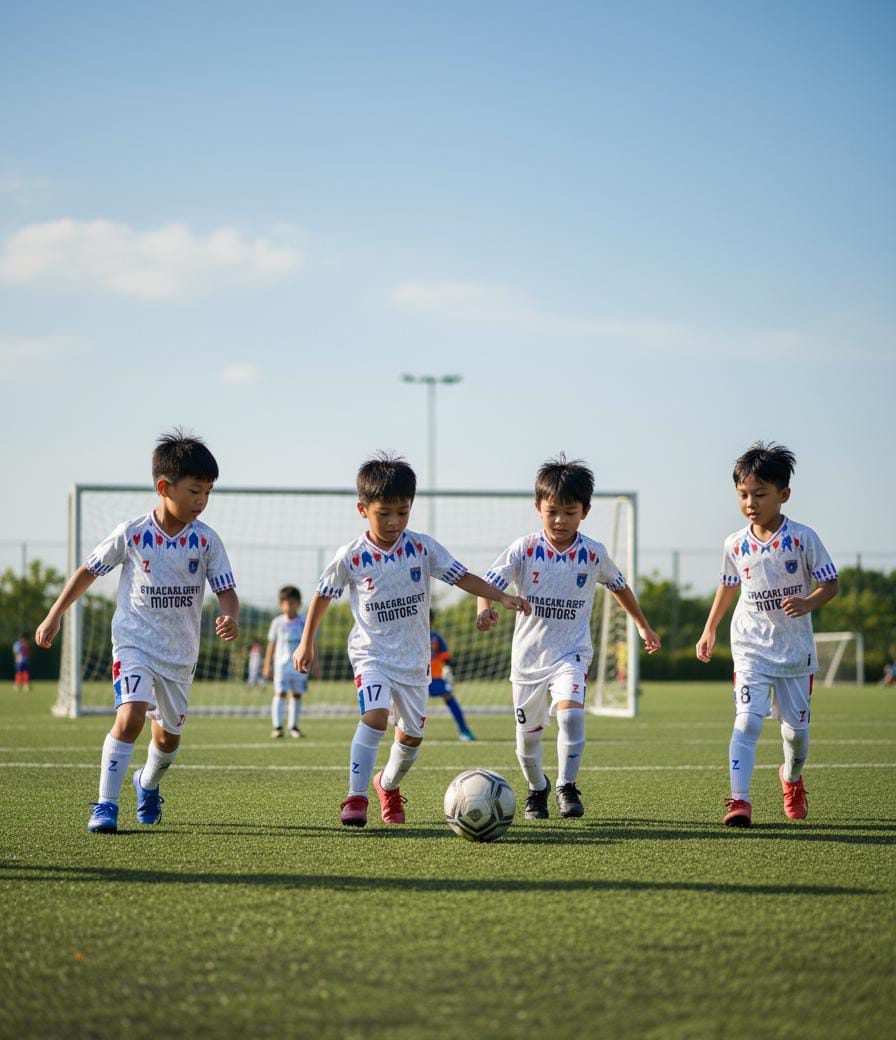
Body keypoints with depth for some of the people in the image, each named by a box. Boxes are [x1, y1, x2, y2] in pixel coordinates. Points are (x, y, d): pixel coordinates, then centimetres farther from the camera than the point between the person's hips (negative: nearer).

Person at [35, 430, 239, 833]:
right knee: (131, 715, -24)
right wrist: (55, 615, 3)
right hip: (134, 644, -3)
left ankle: (148, 784, 48)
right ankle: (106, 805, -19)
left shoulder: (206, 541, -7)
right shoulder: (131, 534, -11)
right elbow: (88, 571, 1)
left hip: (180, 652, 3)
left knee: (169, 734, 15)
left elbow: (226, 589, -4)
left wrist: (230, 618, -27)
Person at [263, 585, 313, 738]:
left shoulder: (305, 622, 4)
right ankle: (277, 726, -9)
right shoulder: (277, 622, 3)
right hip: (282, 663, -1)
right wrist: (267, 666, 7)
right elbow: (271, 644, 8)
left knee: (297, 694, 4)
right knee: (280, 693, -9)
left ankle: (293, 726, 12)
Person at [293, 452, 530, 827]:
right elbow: (323, 595, 3)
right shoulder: (350, 557, -11)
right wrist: (306, 642, 9)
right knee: (375, 715, -27)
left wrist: (502, 598, -16)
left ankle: (388, 784, 42)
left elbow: (461, 576, -4)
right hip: (372, 653, -3)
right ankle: (356, 798, -22)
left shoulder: (423, 548, -7)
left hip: (413, 656, 3)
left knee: (411, 734, 13)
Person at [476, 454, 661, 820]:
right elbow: (489, 581, -17)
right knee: (528, 734, 10)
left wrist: (643, 626, 23)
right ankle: (537, 788, 38)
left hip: (571, 653, -1)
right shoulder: (525, 549, -9)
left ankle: (567, 786, -9)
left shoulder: (594, 554, -5)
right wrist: (485, 609, -39)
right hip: (529, 654, 1)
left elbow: (618, 586, 14)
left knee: (571, 714, -26)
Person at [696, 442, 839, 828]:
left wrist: (806, 604, -24)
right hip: (751, 648, 0)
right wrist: (709, 630, 21)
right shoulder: (735, 545, -1)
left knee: (796, 728, 10)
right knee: (747, 721, -17)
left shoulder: (802, 538, -9)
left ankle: (792, 779, 41)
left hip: (795, 649, 0)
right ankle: (739, 800, -21)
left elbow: (830, 584, -5)